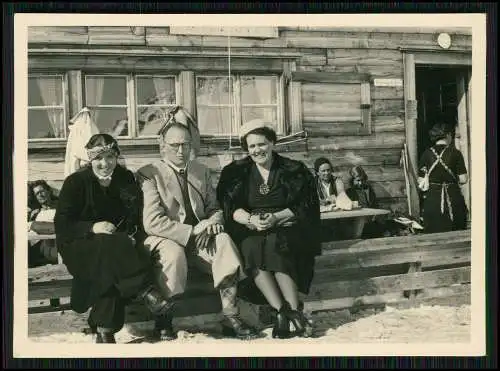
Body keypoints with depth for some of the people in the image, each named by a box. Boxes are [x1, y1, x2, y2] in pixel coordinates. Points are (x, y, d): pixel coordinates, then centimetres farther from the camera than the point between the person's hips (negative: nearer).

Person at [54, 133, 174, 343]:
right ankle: (147, 293, -38)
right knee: (112, 247, -36)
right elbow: (61, 224, -6)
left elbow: (137, 219, 7)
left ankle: (105, 330, -32)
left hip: (119, 244, 2)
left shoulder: (126, 179, 9)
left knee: (111, 268, -34)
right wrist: (93, 227, -22)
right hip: (80, 246, -2)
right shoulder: (75, 182, 0)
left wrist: (133, 237, -15)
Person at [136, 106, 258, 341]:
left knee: (224, 241, -26)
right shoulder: (149, 174, -3)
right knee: (173, 253, -38)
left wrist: (213, 222, -6)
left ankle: (230, 317, -27)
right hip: (166, 240, -4)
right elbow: (152, 222, -13)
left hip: (198, 240, 5)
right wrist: (191, 232, -19)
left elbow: (214, 208, 20)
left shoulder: (201, 171, 17)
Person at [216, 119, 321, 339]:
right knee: (252, 250, -32)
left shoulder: (293, 171, 7)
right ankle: (288, 312, -39)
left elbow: (305, 207, 1)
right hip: (249, 233, 1)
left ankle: (286, 313, -39)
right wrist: (251, 219, -17)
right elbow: (230, 209, 3)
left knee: (276, 247, -34)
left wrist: (276, 218, -15)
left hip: (285, 231, -1)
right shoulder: (235, 172, 11)